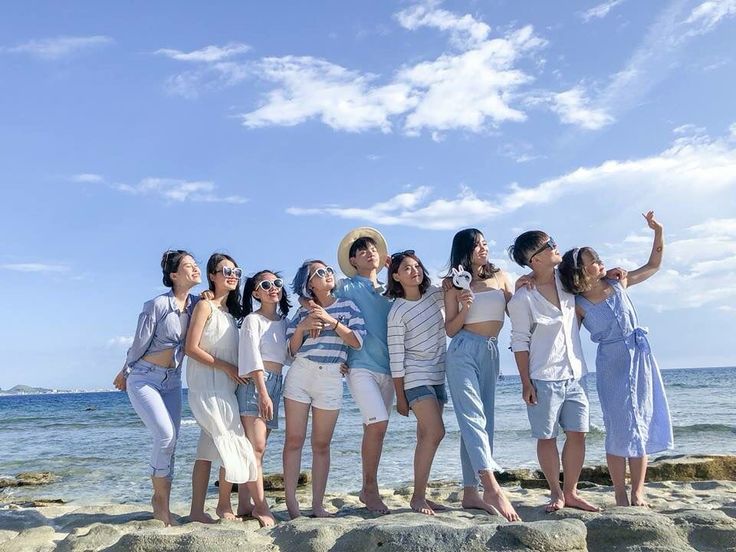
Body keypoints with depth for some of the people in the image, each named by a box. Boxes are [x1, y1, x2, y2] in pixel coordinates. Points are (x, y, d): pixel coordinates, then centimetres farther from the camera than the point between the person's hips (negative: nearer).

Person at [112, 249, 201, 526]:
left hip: (172, 381, 6)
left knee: (170, 442, 4)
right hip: (144, 378, -6)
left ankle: (162, 504, 17)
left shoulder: (196, 304, -2)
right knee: (165, 435, -17)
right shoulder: (158, 305, -19)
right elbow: (139, 344, -9)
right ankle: (160, 499, 4)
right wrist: (125, 372, 2)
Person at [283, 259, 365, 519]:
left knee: (321, 445, 3)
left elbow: (357, 341, -3)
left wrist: (331, 321, -10)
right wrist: (301, 328, -6)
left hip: (331, 380, -1)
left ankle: (318, 505, 9)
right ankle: (291, 502, 3)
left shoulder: (347, 306, 10)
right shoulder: (303, 312, 12)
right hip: (299, 374, 1)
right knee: (294, 440, -3)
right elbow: (291, 350, 11)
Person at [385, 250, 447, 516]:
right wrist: (400, 397, -10)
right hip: (415, 377, -6)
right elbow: (396, 356, -10)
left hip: (437, 376, 6)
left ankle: (420, 496, 14)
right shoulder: (397, 312, -10)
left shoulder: (433, 295, 6)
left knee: (426, 438, 7)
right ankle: (417, 497, -7)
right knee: (435, 432, -16)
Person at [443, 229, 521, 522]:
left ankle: (470, 492, 9)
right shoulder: (455, 283, 3)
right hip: (464, 351, -5)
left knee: (479, 422, 4)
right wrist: (463, 309, -15)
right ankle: (493, 489, -23)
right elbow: (450, 329, 3)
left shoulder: (499, 276, 13)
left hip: (491, 352, 5)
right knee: (474, 418, -16)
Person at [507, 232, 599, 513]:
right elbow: (520, 342, -9)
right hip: (544, 378, -5)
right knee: (547, 437, 4)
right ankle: (556, 493, 20)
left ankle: (571, 492, 21)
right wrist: (526, 382, -10)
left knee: (577, 433, 7)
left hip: (574, 374, 6)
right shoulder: (522, 298, -12)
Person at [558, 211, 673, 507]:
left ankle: (638, 492, 13)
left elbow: (653, 265, 16)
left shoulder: (618, 283, 4)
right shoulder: (579, 305, -9)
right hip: (611, 365, -4)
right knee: (620, 427, -2)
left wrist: (658, 232, 4)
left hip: (640, 358, 4)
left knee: (643, 423, 5)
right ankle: (620, 495, 8)